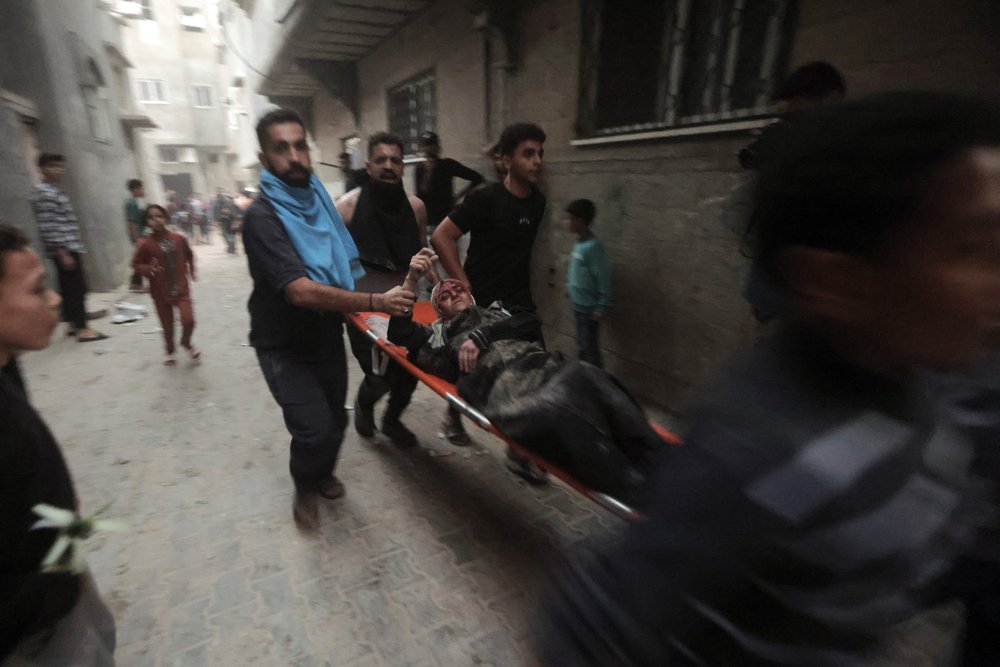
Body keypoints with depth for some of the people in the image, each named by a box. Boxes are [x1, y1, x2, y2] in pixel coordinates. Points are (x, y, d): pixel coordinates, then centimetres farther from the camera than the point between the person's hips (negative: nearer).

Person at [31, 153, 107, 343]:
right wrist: (63, 253, -22)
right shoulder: (45, 193, -14)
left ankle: (72, 324, 22)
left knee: (68, 288, 14)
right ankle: (83, 329, -4)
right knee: (78, 288, -7)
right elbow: (49, 227, -21)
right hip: (65, 250, -10)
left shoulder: (54, 191, 17)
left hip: (68, 248, 10)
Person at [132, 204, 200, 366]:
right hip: (160, 292, -1)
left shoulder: (179, 238, -4)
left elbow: (189, 254, 15)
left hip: (181, 288, 1)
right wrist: (148, 269, -19)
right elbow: (136, 263, 0)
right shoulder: (145, 244, -11)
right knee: (167, 326, 10)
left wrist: (191, 270, 7)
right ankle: (170, 351, 35)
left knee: (189, 320, -12)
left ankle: (186, 343, 20)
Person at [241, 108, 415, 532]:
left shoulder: (318, 199, 4)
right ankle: (305, 489, 21)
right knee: (315, 429, -12)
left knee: (336, 419, 11)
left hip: (327, 335, 6)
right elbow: (301, 291, -32)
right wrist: (374, 302, -35)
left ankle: (323, 473, 42)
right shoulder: (262, 217, -20)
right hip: (285, 347, -6)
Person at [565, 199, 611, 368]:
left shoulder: (593, 246, -22)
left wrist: (602, 307, -19)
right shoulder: (579, 243, 4)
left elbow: (603, 279, -20)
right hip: (578, 305, 9)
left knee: (590, 347, 1)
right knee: (581, 342, 20)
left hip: (589, 308, -9)